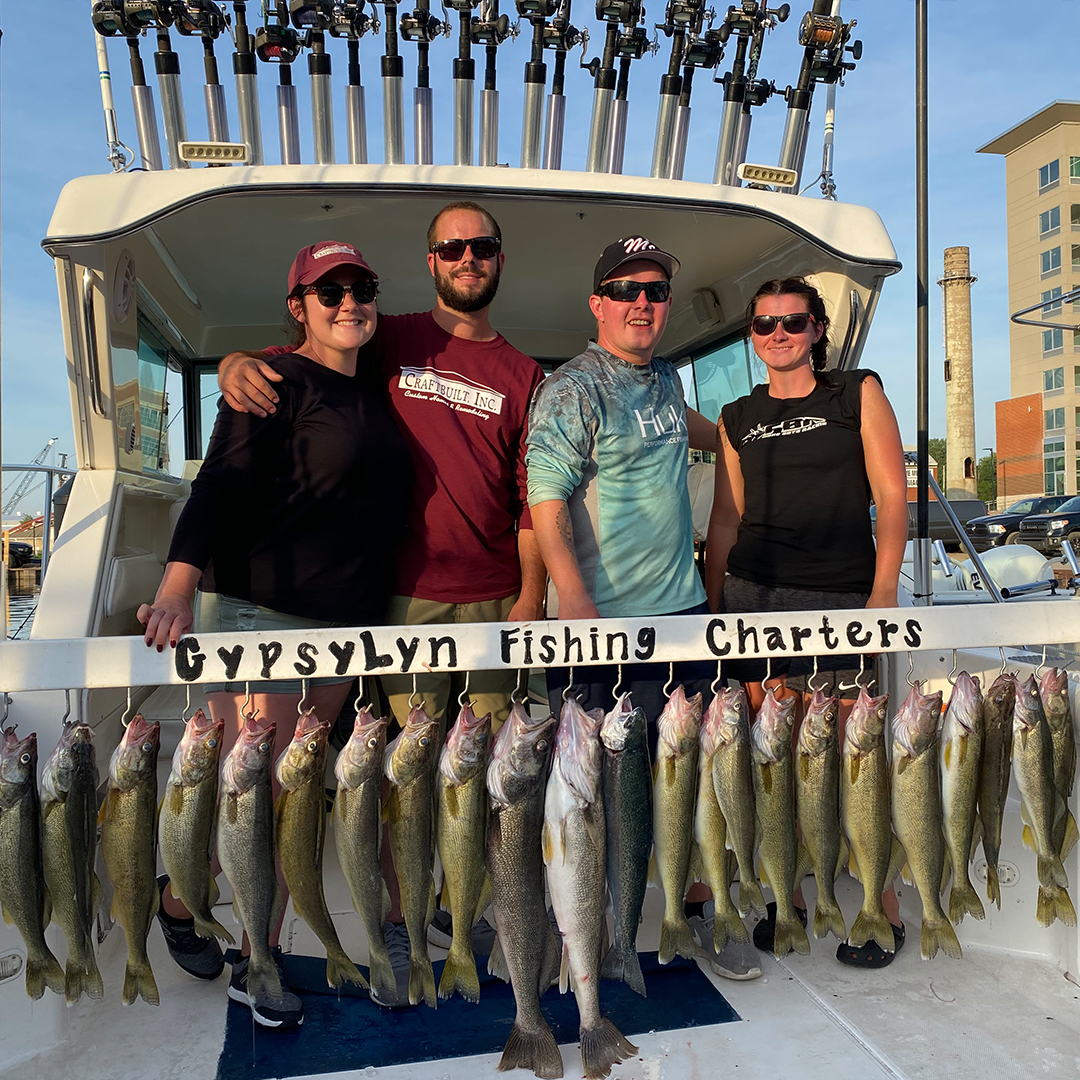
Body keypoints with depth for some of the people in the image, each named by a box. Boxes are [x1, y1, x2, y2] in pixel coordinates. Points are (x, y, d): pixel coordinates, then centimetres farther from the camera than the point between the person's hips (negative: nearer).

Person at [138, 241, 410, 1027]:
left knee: (295, 790, 11)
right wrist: (178, 586, -29)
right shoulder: (277, 381, -6)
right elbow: (221, 482, -16)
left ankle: (260, 962, 25)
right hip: (256, 611, -6)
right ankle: (177, 897, 30)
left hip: (345, 622, 7)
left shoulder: (373, 394, 15)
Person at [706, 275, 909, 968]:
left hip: (841, 597, -3)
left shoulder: (859, 394, 7)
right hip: (754, 594, 3)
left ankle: (884, 908, 17)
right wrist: (712, 604, 11)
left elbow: (893, 499, 2)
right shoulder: (738, 419, 14)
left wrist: (884, 590, -7)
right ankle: (788, 897, 23)